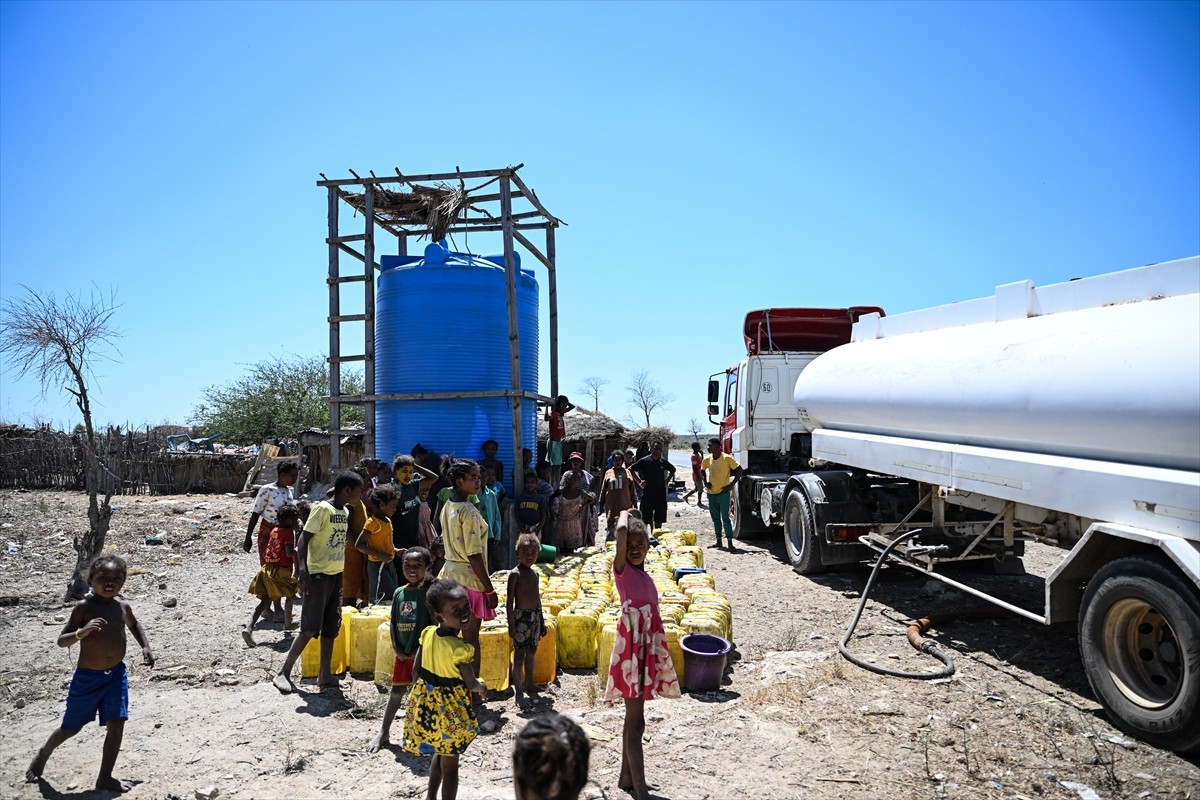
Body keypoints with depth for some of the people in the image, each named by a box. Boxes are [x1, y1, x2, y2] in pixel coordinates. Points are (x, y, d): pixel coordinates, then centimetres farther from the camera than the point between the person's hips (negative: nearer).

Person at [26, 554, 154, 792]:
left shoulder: (123, 607, 0)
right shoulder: (84, 607, -15)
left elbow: (134, 625, 22)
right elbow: (61, 640, -16)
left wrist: (145, 647, 11)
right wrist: (82, 632, -35)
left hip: (116, 674, 3)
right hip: (87, 676, -3)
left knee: (116, 725, -1)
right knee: (72, 727, 13)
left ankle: (105, 778, 14)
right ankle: (44, 753, 46)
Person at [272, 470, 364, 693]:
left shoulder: (345, 512, 10)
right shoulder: (322, 509, -14)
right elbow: (303, 539, -17)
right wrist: (302, 570, -26)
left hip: (337, 574, 8)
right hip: (318, 574, -8)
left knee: (330, 628, 10)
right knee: (310, 628, -9)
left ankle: (324, 675, 17)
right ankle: (283, 673, 2)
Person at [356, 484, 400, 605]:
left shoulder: (388, 520, 11)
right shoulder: (372, 522, -15)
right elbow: (358, 544, -20)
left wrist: (396, 550, 6)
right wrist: (380, 555, -26)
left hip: (389, 563, 9)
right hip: (378, 565, -9)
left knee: (394, 595, 11)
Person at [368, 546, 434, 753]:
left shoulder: (428, 592, -12)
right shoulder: (399, 593, 4)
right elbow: (394, 623, 8)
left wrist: (420, 650, -17)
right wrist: (396, 648, -2)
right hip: (403, 653, 5)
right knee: (397, 692, 15)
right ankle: (383, 733, 26)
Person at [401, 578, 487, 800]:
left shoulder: (427, 634, -9)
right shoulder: (462, 649, -28)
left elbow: (416, 670, 0)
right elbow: (471, 684, -16)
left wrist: (422, 691, 15)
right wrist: (481, 688, 5)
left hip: (425, 704, 7)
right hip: (450, 709, -7)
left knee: (439, 753, 29)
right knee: (450, 764, 12)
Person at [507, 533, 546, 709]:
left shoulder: (535, 574, 10)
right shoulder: (515, 573, -11)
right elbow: (510, 601, -12)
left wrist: (542, 622, 19)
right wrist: (511, 624, -16)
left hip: (535, 616, 7)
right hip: (521, 616, -7)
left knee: (531, 653, 18)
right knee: (519, 656, -4)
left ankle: (529, 685, 32)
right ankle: (519, 695, -2)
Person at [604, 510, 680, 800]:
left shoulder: (643, 574, 11)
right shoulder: (622, 569, -11)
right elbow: (621, 531, -28)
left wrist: (657, 655, 19)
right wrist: (625, 514, -8)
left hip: (646, 647, 8)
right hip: (631, 647, -8)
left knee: (634, 717, 18)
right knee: (635, 721, -4)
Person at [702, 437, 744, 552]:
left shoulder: (727, 458, -14)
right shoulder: (707, 459, 1)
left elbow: (739, 470, -10)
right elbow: (702, 470, 20)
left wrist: (731, 484, -13)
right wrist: (705, 482, 5)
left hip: (723, 493, -6)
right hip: (711, 493, 6)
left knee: (725, 518, -9)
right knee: (715, 518, 12)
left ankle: (730, 543, -7)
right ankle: (718, 541, 22)